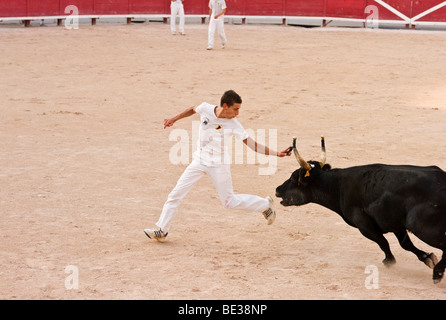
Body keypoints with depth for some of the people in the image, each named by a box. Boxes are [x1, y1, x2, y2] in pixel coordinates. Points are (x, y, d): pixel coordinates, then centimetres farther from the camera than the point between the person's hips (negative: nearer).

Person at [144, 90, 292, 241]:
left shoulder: (234, 125, -17)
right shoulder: (205, 108, -12)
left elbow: (253, 145, -16)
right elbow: (192, 109, 12)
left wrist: (275, 153, -26)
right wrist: (174, 119, 17)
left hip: (219, 163, -3)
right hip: (199, 160, 3)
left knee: (230, 202, 3)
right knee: (176, 194, -1)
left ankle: (265, 204, 24)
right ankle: (161, 230, 8)